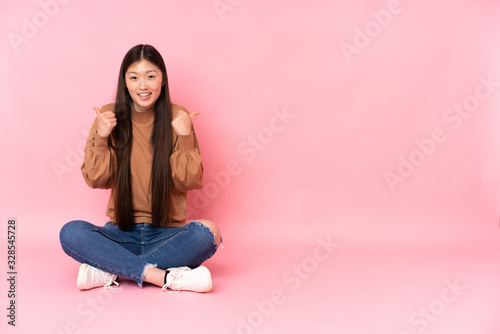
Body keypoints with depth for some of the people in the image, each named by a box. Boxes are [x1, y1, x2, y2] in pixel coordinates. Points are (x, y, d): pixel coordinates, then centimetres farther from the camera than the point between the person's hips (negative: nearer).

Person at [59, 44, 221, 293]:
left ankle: (110, 270, -22)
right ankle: (167, 277, -28)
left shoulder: (177, 118, -2)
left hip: (167, 234, 0)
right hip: (121, 233, 1)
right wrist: (100, 138, -14)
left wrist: (185, 138, -16)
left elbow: (189, 182, -4)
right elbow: (96, 180, 0)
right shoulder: (109, 116, 0)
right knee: (71, 233, -26)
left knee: (207, 233, -30)